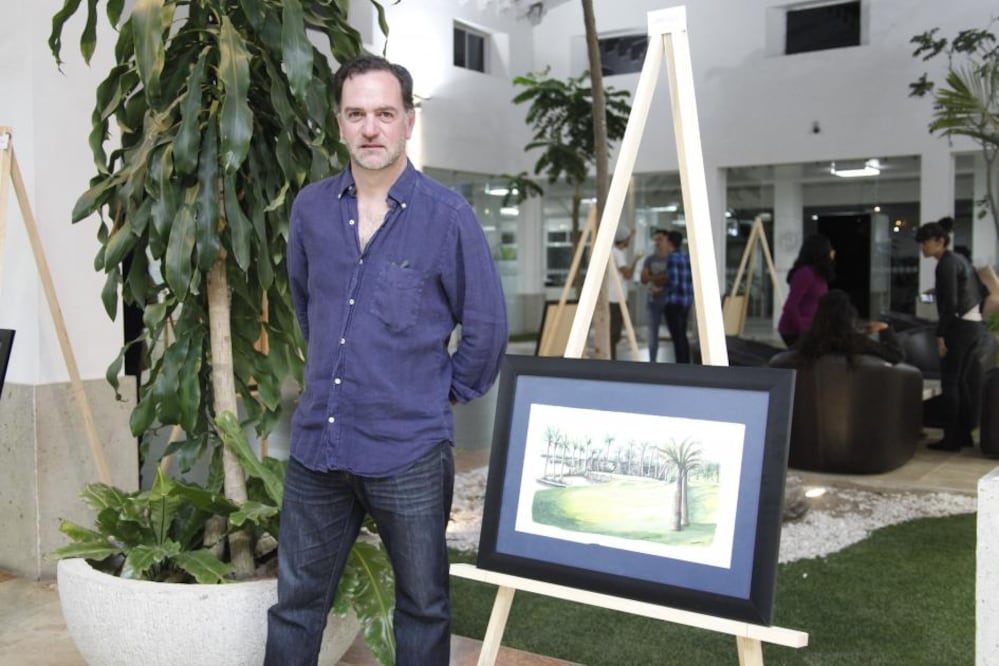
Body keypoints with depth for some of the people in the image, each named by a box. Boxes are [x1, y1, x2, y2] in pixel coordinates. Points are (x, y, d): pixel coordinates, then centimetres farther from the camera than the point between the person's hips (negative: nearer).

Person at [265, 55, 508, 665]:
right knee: (297, 603, 16)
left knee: (423, 606, 13)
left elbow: (487, 326, -2)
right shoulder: (311, 208, 4)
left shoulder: (448, 215, -9)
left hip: (410, 452, -3)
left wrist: (447, 393, 3)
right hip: (317, 445, 4)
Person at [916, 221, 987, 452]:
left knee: (949, 382, -5)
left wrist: (941, 334, -18)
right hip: (974, 324, 9)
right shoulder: (959, 259, 16)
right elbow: (975, 295, 19)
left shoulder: (946, 264, -13)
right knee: (962, 381, 14)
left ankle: (951, 438, -3)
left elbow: (950, 303, -20)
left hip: (959, 325, -9)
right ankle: (964, 433, 18)